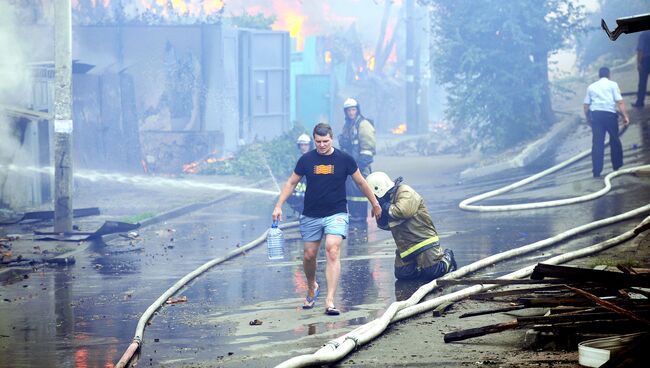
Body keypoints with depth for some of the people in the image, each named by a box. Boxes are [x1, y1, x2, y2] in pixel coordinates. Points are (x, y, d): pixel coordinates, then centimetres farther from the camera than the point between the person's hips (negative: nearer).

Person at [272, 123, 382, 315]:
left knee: (333, 251, -18)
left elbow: (361, 182, 10)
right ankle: (311, 288, 39)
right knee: (309, 256, 7)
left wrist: (375, 204, 17)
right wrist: (278, 206, 2)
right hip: (311, 216, 2)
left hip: (336, 214, -2)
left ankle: (330, 301, -22)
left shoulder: (344, 159, -2)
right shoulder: (306, 159, 1)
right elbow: (291, 183, 9)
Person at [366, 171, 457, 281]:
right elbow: (384, 225, 11)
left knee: (431, 273, -15)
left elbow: (403, 211, -31)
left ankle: (447, 258, 16)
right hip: (405, 247, 8)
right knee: (402, 274, -2)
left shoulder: (405, 192, -13)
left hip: (423, 239, -8)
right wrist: (380, 210, -7)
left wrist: (386, 208, -15)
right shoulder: (387, 199, 12)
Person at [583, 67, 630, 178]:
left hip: (595, 114, 2)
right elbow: (619, 101, -4)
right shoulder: (612, 84, 6)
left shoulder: (591, 87, 15)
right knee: (615, 140, 16)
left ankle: (596, 171, -3)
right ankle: (617, 166, 23)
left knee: (597, 143, 1)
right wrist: (625, 115, -4)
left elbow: (586, 105, 12)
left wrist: (587, 118, 25)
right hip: (610, 114, -2)